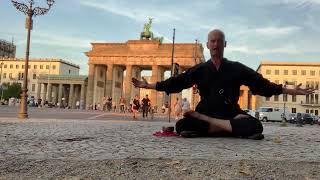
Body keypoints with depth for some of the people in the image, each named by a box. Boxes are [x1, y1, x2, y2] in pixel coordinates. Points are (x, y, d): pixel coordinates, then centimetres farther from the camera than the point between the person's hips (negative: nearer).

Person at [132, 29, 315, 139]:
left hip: (231, 114, 1)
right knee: (181, 125, -31)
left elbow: (263, 84, 8)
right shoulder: (199, 70, 10)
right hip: (205, 113, 0)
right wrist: (149, 85, 8)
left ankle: (205, 121, -18)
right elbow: (175, 82, 10)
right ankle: (230, 129, -19)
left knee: (255, 126, -32)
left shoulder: (237, 68, 8)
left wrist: (292, 91, 2)